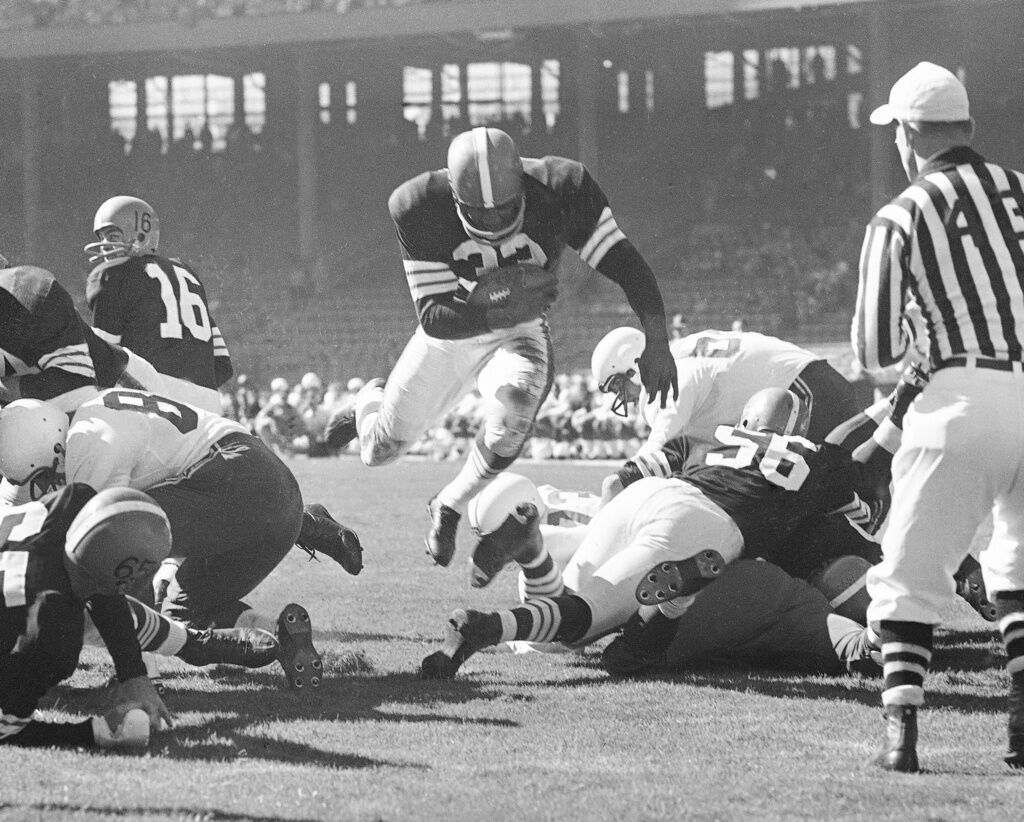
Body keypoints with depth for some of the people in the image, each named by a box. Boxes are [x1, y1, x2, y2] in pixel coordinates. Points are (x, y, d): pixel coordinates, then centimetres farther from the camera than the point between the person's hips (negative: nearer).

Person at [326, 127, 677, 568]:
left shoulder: (559, 190, -28)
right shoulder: (420, 209, -28)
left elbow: (625, 264, -25)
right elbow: (433, 317, -27)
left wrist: (656, 341, -38)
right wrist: (502, 311, -44)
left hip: (518, 334, -1)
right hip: (449, 334, 1)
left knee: (514, 407, -33)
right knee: (380, 449, 6)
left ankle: (449, 507, -5)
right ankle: (373, 401, 47)